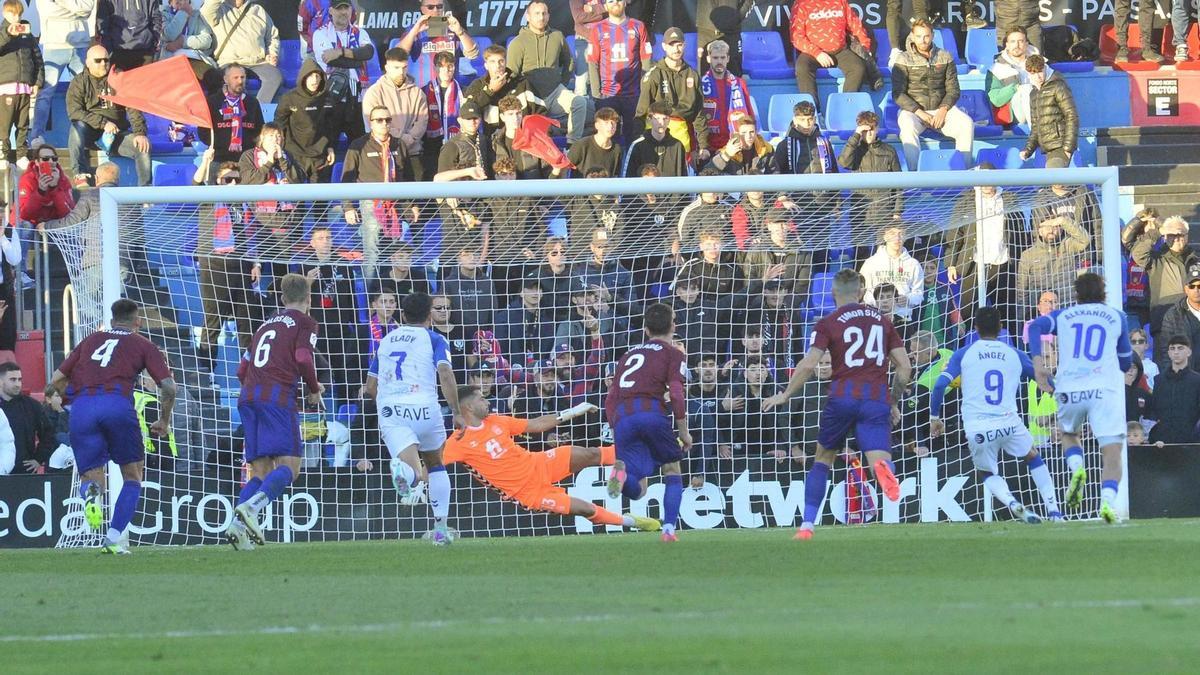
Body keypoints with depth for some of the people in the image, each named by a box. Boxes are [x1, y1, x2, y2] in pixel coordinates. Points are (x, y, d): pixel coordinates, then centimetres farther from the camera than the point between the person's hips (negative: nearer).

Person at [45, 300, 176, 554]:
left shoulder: (90, 341, 27)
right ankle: (114, 538, 1)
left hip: (81, 409, 2)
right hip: (117, 405, -2)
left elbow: (56, 381, 25)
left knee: (91, 476, 10)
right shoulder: (143, 345, 18)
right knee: (132, 476, 15)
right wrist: (164, 421, 23)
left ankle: (91, 493, -28)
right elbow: (168, 386, 8)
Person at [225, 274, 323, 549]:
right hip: (278, 397, -7)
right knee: (288, 466, -10)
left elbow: (242, 370, 25)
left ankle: (238, 525, -13)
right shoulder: (304, 323, 7)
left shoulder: (267, 325, 26)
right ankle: (250, 507, -35)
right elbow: (303, 359, -9)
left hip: (248, 397, 7)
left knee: (261, 471, 7)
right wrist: (315, 390, 6)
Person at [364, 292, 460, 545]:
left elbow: (370, 387, 23)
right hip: (424, 408, -2)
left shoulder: (386, 341, 21)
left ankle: (402, 470, -49)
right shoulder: (434, 340, 8)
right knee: (436, 466, 24)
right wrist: (457, 413, -9)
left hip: (389, 412, 2)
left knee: (414, 473, -11)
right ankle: (441, 529, 21)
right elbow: (445, 375, -10)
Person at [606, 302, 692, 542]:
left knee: (637, 490, -2)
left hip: (621, 417, 3)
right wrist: (683, 432, 8)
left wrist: (618, 428, 32)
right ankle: (669, 529, 4)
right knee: (672, 471, 18)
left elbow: (610, 402, 24)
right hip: (652, 412, -3)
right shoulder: (673, 353, 13)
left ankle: (621, 470, -35)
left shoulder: (629, 355, 29)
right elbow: (676, 394, -1)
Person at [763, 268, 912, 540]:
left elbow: (808, 365, -6)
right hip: (877, 400, 1)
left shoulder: (828, 323, 5)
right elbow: (905, 367, 13)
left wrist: (785, 395, 7)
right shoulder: (882, 321, 16)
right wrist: (893, 403, 25)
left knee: (823, 457, 19)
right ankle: (882, 467, -49)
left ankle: (807, 525, 16)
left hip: (843, 396, -1)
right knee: (878, 460, -9)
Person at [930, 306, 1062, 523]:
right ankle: (1053, 510, 16)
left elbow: (940, 385, -3)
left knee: (989, 474, 22)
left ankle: (1011, 502, -8)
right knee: (1034, 459, 27)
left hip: (976, 429, -1)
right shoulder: (1015, 355, 10)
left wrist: (935, 417, 9)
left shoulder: (963, 354, 6)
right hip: (1008, 422, 1)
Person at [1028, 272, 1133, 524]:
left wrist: (1038, 362, -11)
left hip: (1070, 390, 2)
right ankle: (1108, 500, -30)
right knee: (1112, 454, -5)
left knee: (1068, 434, 30)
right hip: (1105, 389, -2)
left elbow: (1036, 326, -3)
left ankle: (1076, 468, 0)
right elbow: (1125, 363, 22)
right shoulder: (1116, 317, 16)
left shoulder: (1064, 316, 17)